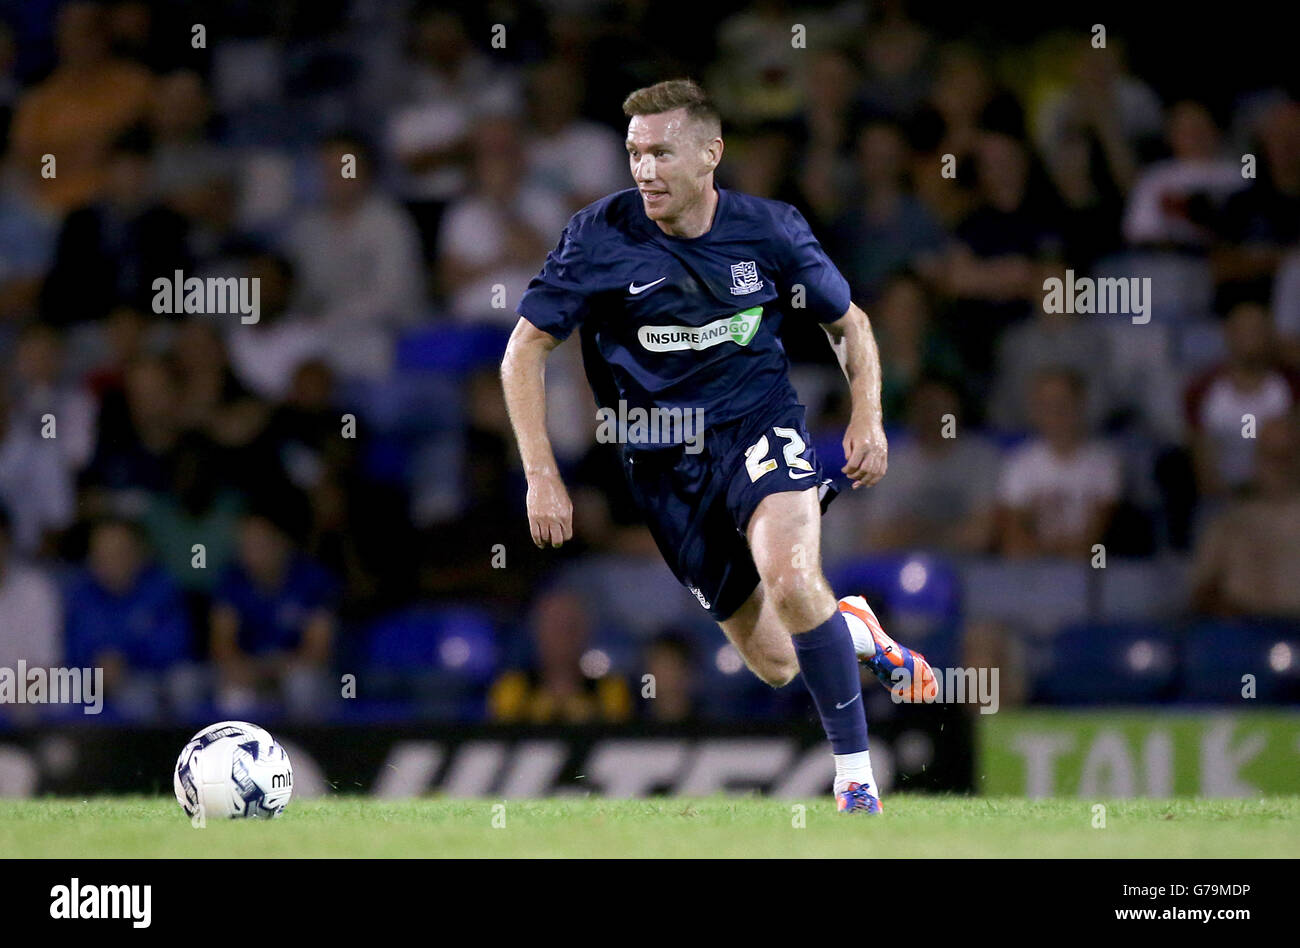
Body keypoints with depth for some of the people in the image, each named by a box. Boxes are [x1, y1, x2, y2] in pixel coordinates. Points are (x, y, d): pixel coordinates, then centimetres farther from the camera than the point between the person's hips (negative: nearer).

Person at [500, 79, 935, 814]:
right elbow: (526, 349, -4)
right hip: (665, 461, 1)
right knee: (775, 666, 3)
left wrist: (868, 417, -5)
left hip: (759, 422, -1)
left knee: (790, 580, -32)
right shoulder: (599, 237, -11)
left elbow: (849, 323, 10)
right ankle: (855, 634, 39)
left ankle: (857, 776, -21)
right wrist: (542, 476, -11)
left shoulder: (769, 230, -7)